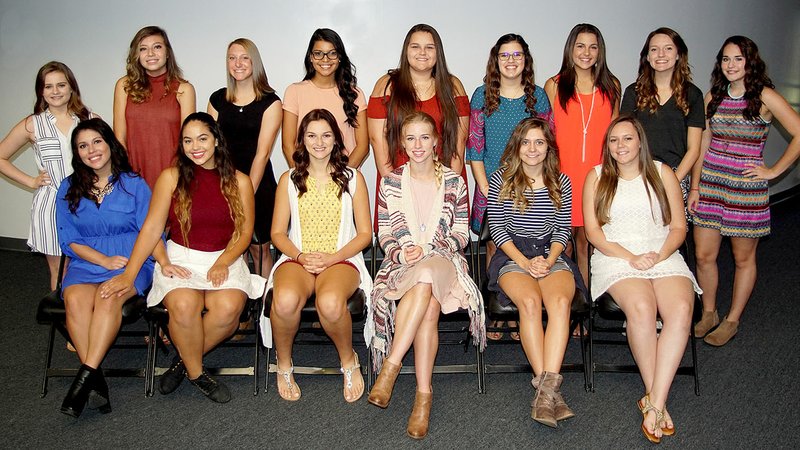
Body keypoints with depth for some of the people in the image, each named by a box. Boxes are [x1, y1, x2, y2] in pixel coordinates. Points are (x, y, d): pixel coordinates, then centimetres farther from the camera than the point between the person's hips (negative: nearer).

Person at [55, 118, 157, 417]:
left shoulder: (134, 184, 8)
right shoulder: (68, 189, 14)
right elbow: (69, 239, 8)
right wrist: (104, 260, -8)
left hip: (131, 262, -2)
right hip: (85, 264, 2)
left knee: (108, 297, -34)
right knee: (76, 299, -31)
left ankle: (86, 375, -34)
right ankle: (95, 381, -32)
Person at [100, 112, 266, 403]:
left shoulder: (239, 181, 6)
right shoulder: (171, 177, 3)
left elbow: (245, 232, 4)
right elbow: (152, 227, -2)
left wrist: (223, 263, -13)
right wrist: (128, 275, -10)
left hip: (225, 259, 1)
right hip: (180, 259, -1)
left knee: (228, 308, -31)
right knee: (184, 305, -33)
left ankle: (184, 360, -3)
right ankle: (196, 374, -6)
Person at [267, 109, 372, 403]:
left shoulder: (352, 178, 9)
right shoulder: (289, 180, 13)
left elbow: (365, 233, 6)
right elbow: (278, 233, 10)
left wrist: (332, 258, -10)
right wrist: (300, 256, -11)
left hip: (341, 259, -1)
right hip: (297, 258, 1)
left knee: (330, 303, -37)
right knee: (285, 300, -35)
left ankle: (349, 360, -5)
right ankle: (284, 364, -5)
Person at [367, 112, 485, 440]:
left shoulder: (453, 182, 8)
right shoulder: (390, 182, 9)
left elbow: (461, 234, 7)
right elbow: (384, 235, 11)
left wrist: (428, 250, -10)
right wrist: (399, 253, -12)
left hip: (443, 261, 0)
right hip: (401, 262, 1)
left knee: (425, 277, -39)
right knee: (429, 306, -35)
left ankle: (390, 367, -37)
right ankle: (424, 393, -32)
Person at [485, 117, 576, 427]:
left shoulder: (561, 182, 14)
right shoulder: (501, 179, 6)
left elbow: (563, 229, 11)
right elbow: (497, 228, 2)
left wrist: (548, 260, -7)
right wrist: (524, 261, -10)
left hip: (550, 253, 2)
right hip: (512, 254, -2)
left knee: (561, 300, -31)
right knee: (530, 301, -33)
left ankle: (545, 388, -39)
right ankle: (550, 389, -33)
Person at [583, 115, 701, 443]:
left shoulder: (662, 173, 15)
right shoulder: (597, 177, 12)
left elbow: (679, 226, 11)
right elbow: (593, 231, 3)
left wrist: (659, 255, -9)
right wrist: (630, 257, -10)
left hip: (664, 257, 2)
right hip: (616, 258, -1)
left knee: (681, 309, -31)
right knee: (641, 307, -34)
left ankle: (654, 403, -29)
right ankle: (657, 399, -19)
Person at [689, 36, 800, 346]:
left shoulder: (764, 96, -6)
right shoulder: (713, 97, 7)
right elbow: (703, 144, 10)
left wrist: (774, 170, -8)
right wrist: (695, 186, 6)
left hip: (747, 187, -4)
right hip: (710, 183, 4)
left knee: (743, 258, 7)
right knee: (703, 255, 4)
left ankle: (732, 321, 22)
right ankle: (708, 314, 24)